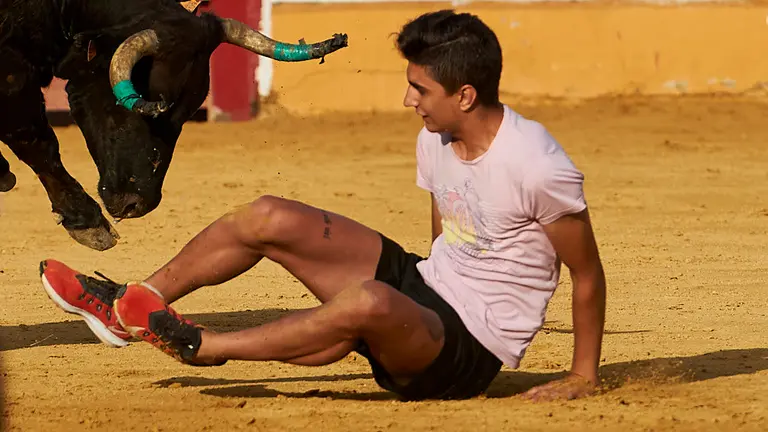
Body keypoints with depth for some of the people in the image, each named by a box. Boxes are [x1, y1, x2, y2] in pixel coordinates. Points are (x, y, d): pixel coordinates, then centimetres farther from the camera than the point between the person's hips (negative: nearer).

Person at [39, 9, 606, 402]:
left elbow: (588, 272, -14)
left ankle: (205, 348, -21)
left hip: (472, 353, -8)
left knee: (370, 302, -41)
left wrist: (584, 378, -10)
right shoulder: (435, 140, 0)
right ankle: (132, 305, 8)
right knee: (269, 218, -3)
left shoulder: (538, 167, -24)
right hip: (427, 287, 8)